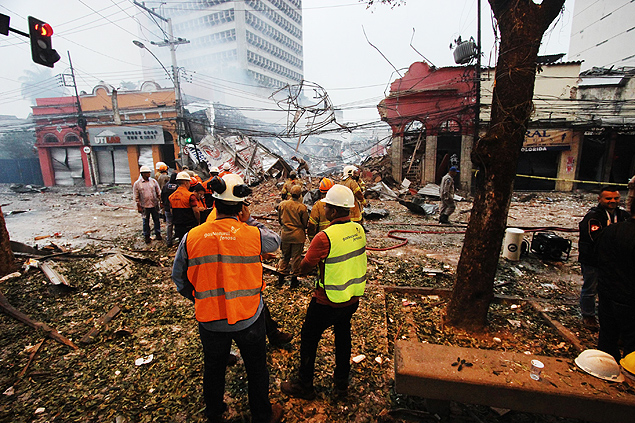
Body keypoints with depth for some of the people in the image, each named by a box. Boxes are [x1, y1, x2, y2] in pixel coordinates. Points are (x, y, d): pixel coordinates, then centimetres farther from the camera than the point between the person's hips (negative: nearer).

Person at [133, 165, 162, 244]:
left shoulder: (153, 181, 4)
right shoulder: (137, 183, -2)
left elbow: (158, 192, 10)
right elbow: (136, 197, 1)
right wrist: (139, 206, -2)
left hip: (154, 205, 2)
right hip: (144, 206, -2)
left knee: (156, 220, 10)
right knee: (146, 222, 8)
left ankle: (158, 234, 25)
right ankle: (147, 236, 21)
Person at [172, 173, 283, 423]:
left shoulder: (192, 237, -13)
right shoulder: (254, 234, -20)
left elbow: (179, 278, 0)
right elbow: (275, 242, 3)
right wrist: (249, 220, 1)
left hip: (209, 319, 3)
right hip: (248, 318, -2)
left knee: (213, 369, 27)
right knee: (256, 369, 22)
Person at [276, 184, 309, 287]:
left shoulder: (282, 204, -4)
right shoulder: (302, 207, -15)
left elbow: (279, 219, 8)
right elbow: (305, 223, -4)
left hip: (285, 234, 4)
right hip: (298, 235, -3)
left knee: (284, 256, 18)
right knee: (296, 257, 9)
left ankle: (281, 278, 24)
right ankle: (294, 278, 17)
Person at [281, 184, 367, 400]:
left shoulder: (325, 237, -28)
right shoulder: (358, 229, -6)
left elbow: (304, 267, -19)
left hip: (328, 301, -7)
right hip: (353, 297, 7)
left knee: (309, 339, 15)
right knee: (343, 336, 26)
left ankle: (304, 386, 32)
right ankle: (342, 381, 42)